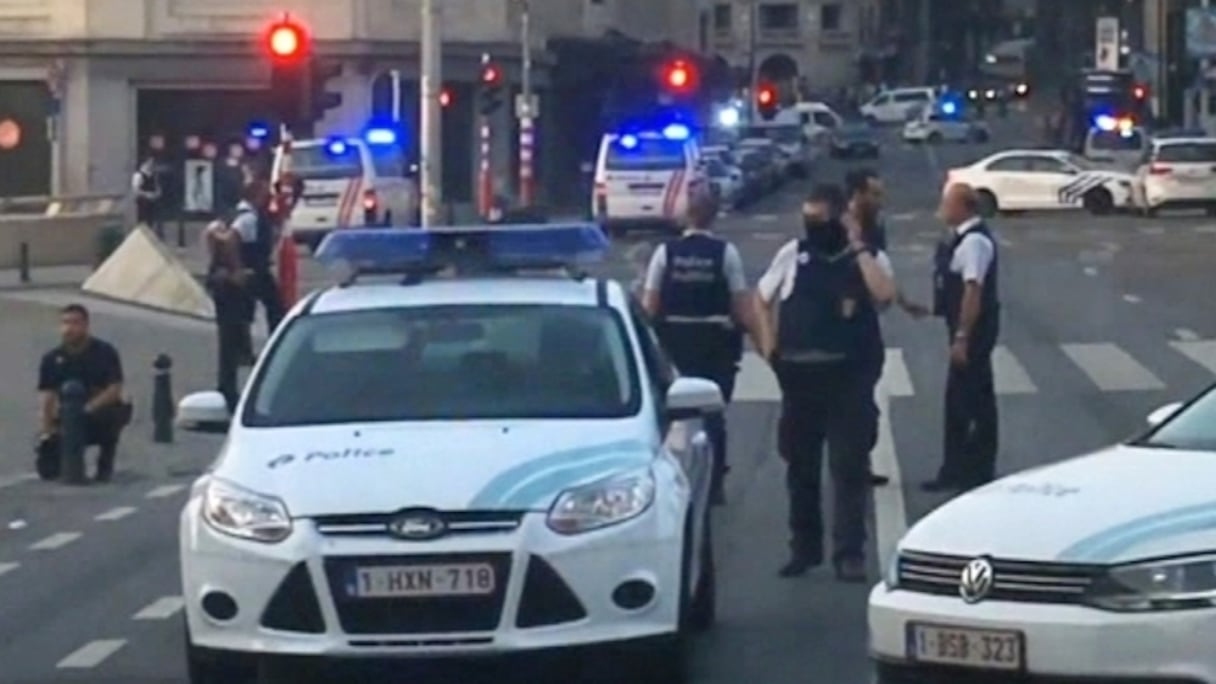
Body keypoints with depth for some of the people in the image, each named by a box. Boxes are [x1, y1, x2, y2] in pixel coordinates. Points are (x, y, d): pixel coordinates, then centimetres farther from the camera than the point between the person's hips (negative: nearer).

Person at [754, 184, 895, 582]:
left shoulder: (869, 259, -1)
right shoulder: (793, 255, 6)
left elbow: (884, 294, -22)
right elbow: (762, 298, 17)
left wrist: (857, 248, -17)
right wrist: (769, 345, 6)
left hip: (849, 377, -3)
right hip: (799, 375, 3)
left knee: (849, 466, -3)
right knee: (800, 465, 11)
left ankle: (849, 553, 1)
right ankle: (804, 548, 23)